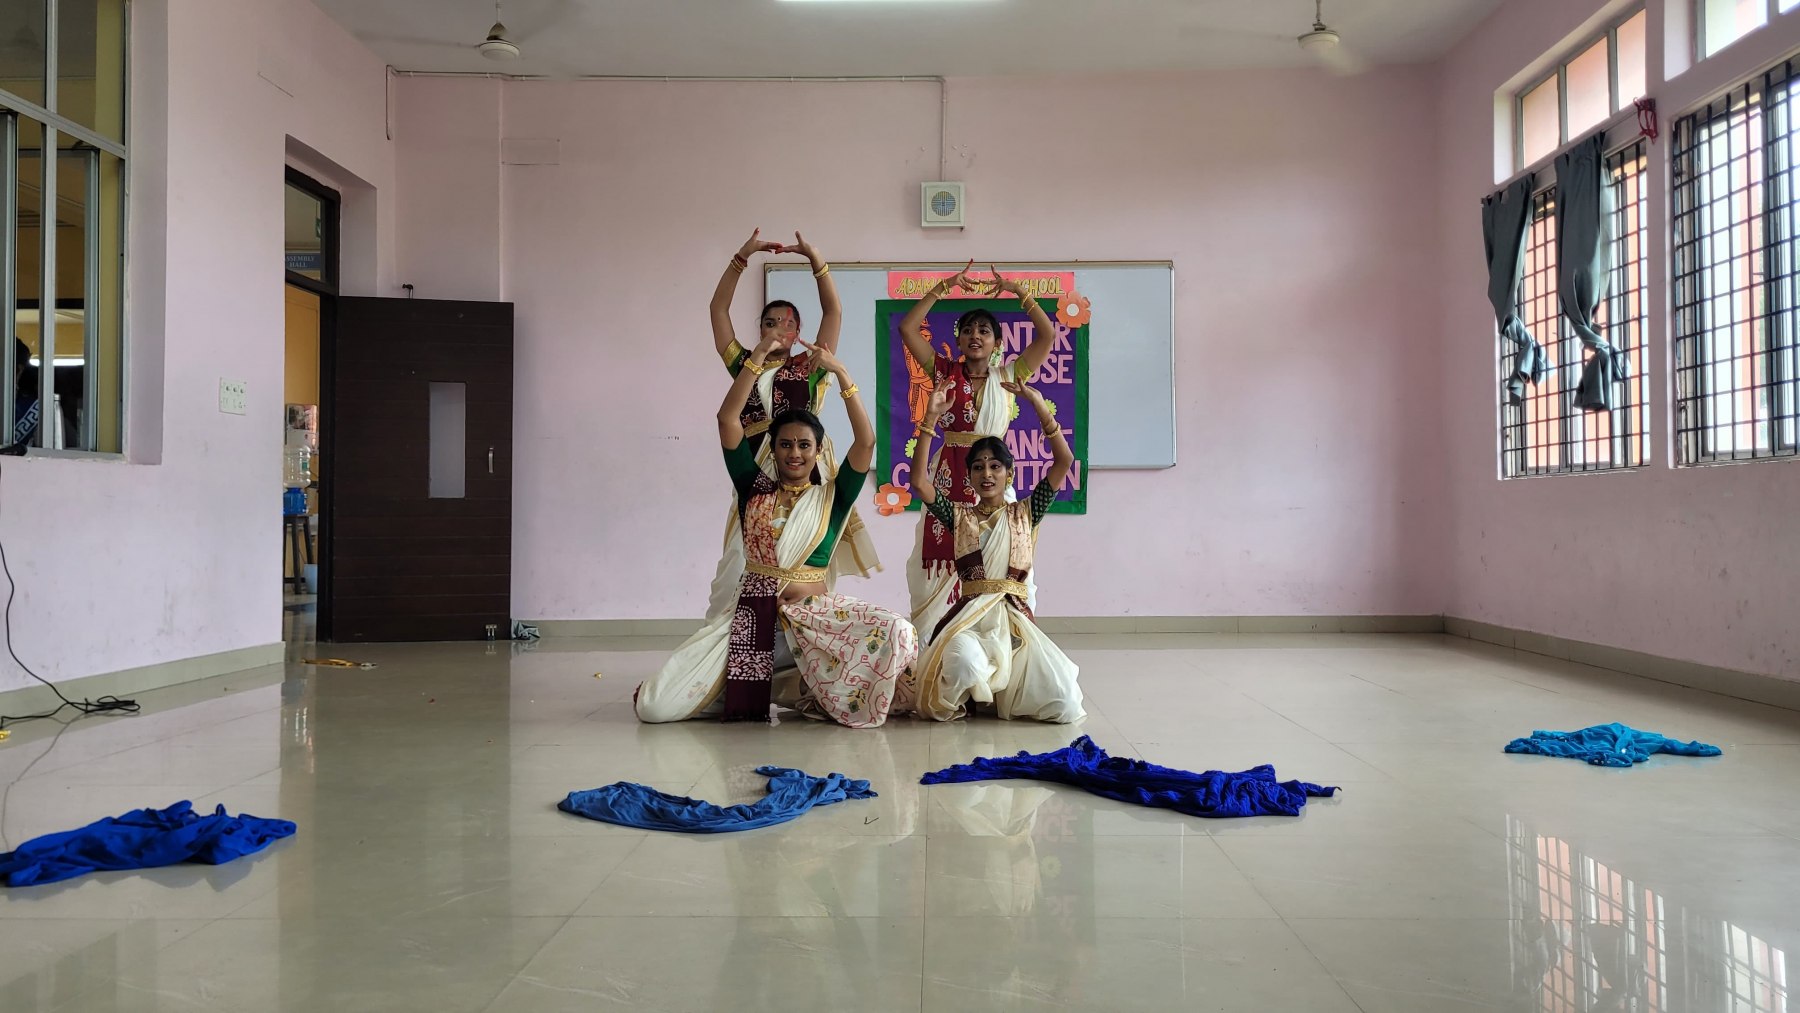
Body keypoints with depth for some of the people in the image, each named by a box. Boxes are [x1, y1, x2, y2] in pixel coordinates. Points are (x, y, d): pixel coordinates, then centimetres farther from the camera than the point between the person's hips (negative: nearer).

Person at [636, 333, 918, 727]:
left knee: (897, 634, -31)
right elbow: (728, 419, 1)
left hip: (814, 614, 0)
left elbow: (866, 441, -6)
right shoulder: (754, 487, 10)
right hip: (751, 616, 1)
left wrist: (841, 373, -8)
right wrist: (758, 357, -3)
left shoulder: (832, 497, 8)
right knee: (653, 704, -14)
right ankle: (750, 687, 14)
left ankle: (797, 689, -7)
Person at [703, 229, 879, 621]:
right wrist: (743, 256, 9)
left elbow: (834, 312, 9)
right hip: (757, 471, 1)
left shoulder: (808, 368, 13)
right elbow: (718, 308, 14)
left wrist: (815, 259, 3)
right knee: (744, 564, -7)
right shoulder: (744, 364, 16)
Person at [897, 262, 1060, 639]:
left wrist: (1019, 292, 0)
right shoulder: (945, 372, 8)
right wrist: (943, 288, 0)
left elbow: (1047, 335, 3)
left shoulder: (1007, 376, 7)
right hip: (949, 477, 0)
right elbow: (907, 328, 2)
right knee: (944, 561, -1)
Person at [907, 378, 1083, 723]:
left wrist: (1036, 401, -6)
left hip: (1015, 618, 1)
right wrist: (931, 419, -9)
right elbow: (919, 481, -4)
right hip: (969, 615, -1)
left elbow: (1064, 460, 0)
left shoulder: (1024, 513, 11)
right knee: (965, 664, -39)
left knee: (1064, 707, -16)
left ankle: (1004, 689, 18)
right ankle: (963, 696, 1)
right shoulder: (959, 515, 11)